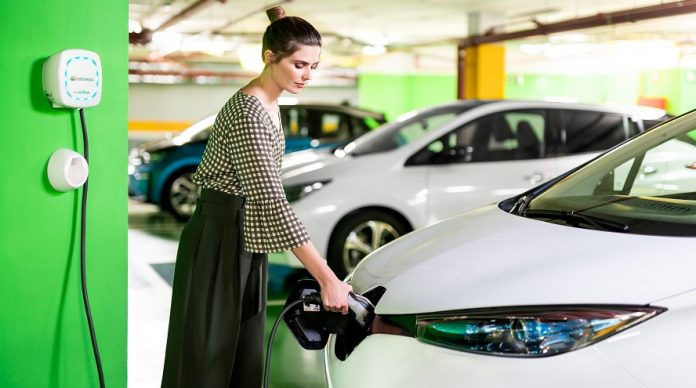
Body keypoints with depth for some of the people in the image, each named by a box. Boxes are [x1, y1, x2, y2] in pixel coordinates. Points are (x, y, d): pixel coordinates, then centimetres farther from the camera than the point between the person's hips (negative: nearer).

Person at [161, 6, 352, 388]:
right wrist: (326, 277, -30)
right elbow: (270, 201, -28)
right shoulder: (247, 112, -22)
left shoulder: (268, 105, 8)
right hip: (218, 240, -9)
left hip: (244, 241, 9)